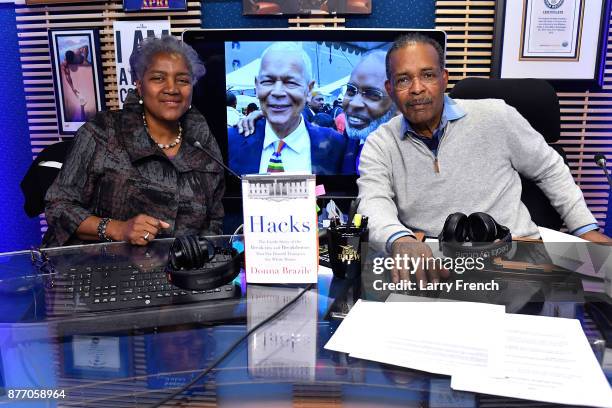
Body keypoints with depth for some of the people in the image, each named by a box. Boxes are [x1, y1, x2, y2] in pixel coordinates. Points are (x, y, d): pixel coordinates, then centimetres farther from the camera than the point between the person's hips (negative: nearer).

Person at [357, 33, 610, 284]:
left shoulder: (494, 116, 2)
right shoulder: (379, 145, 2)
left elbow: (550, 169, 16)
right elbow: (374, 205, -15)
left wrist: (587, 230, 11)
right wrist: (400, 240, -38)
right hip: (436, 269, 0)